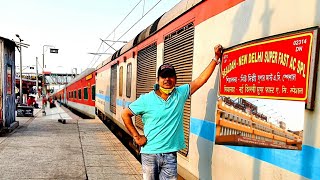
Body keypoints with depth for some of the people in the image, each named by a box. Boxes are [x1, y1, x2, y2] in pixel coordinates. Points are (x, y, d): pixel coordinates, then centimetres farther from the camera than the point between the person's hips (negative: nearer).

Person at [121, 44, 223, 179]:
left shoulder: (180, 94, 0)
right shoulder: (146, 99, -7)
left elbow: (201, 79, 2)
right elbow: (125, 114, 0)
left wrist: (216, 58, 2)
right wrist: (136, 136, -2)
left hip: (170, 154, 1)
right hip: (149, 153, -1)